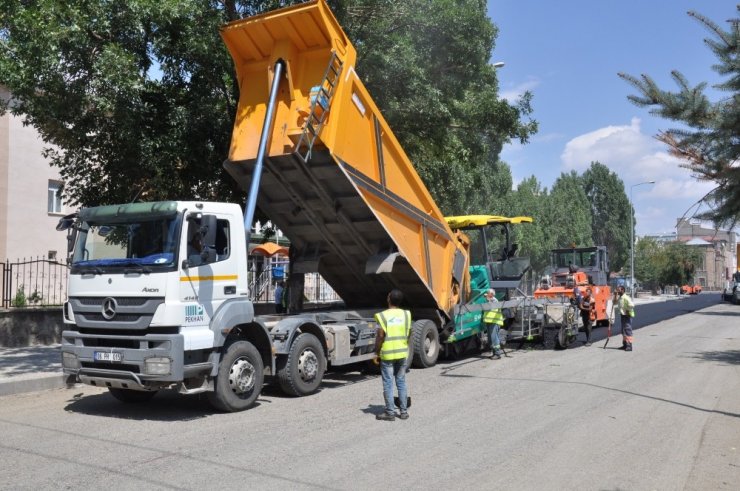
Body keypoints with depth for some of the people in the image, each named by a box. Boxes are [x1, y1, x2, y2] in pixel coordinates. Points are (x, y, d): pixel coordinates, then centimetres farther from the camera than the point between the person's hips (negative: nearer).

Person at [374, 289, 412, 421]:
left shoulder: (383, 315, -12)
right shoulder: (406, 314, 0)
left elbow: (380, 335, -15)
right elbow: (408, 333, 3)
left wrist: (377, 350, -2)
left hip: (387, 354, -4)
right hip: (402, 352, 4)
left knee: (388, 384, 4)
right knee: (401, 382, 14)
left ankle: (390, 412, 8)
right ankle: (404, 411, 18)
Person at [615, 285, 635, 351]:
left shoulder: (626, 297, -19)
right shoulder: (619, 298, 9)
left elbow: (631, 305, -30)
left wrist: (628, 310, -14)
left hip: (627, 316, -10)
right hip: (622, 315, 10)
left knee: (628, 330, -8)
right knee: (623, 330, 15)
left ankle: (629, 345, -7)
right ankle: (625, 344, 24)